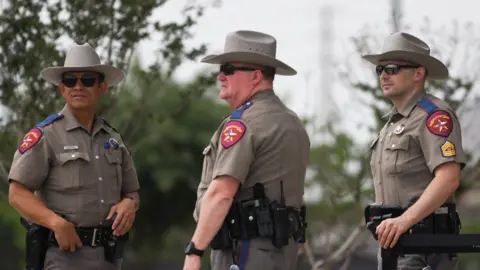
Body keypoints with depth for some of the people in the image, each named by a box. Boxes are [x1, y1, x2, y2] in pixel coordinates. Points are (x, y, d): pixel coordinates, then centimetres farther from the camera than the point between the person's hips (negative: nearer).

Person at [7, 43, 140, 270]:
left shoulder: (112, 139, 15)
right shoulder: (45, 136, -4)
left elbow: (131, 193, 20)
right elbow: (17, 194, -9)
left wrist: (129, 205, -5)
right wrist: (57, 223, -23)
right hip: (65, 252, -6)